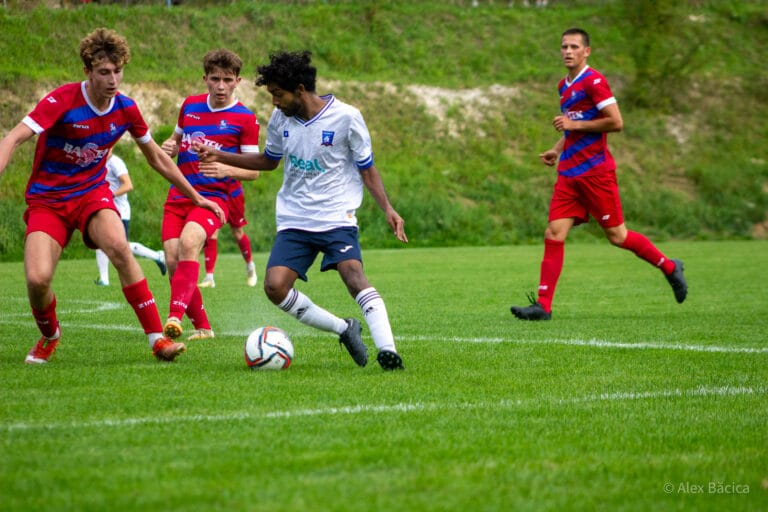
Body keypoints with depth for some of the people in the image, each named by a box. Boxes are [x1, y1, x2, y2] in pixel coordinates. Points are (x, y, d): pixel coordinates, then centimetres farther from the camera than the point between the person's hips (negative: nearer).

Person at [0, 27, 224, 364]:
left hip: (93, 192, 2)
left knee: (119, 248, -30)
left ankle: (158, 339, -23)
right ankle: (50, 336, 14)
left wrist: (196, 197, 17)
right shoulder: (63, 100, -18)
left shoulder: (126, 109, -3)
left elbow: (157, 158, 13)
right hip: (47, 199, -2)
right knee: (37, 278, -21)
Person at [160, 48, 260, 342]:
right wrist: (169, 147, 3)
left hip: (213, 196, -5)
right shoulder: (190, 106, 11)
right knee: (173, 262, -6)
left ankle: (175, 316, -39)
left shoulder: (245, 119, -3)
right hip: (178, 195, 5)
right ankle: (202, 327, 11)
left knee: (188, 241, -33)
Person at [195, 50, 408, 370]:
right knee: (275, 287, -12)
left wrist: (388, 210, -13)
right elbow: (269, 161, 22)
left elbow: (367, 170, 0)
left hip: (337, 218, -5)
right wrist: (219, 157, 13)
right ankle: (344, 329, 4)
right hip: (294, 220, 5)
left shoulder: (346, 118, -9)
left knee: (352, 273, -29)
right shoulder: (280, 119, 4)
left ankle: (387, 349, -34)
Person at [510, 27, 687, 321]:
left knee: (616, 236, 1)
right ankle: (543, 306, -5)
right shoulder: (565, 86, 16)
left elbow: (616, 122, -17)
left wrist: (575, 124, -15)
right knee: (553, 234, -4)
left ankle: (670, 268, 22)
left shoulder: (594, 81, -11)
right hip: (569, 173, 8)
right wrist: (558, 149, 17)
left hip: (595, 171, -7)